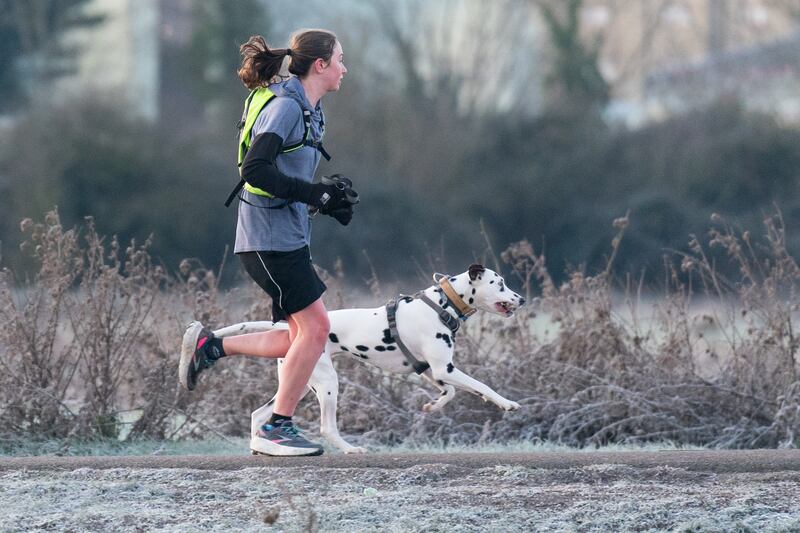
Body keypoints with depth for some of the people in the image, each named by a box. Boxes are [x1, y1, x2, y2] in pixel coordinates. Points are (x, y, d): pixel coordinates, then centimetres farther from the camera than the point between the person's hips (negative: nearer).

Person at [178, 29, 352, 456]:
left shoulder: (307, 110, 16)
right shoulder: (285, 107, -14)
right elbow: (256, 171, -24)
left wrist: (328, 201, 7)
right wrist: (314, 193, -21)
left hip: (288, 237, 10)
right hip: (269, 238, -10)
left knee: (303, 338, 6)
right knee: (315, 326, -9)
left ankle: (210, 346, 13)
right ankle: (276, 429, -2)